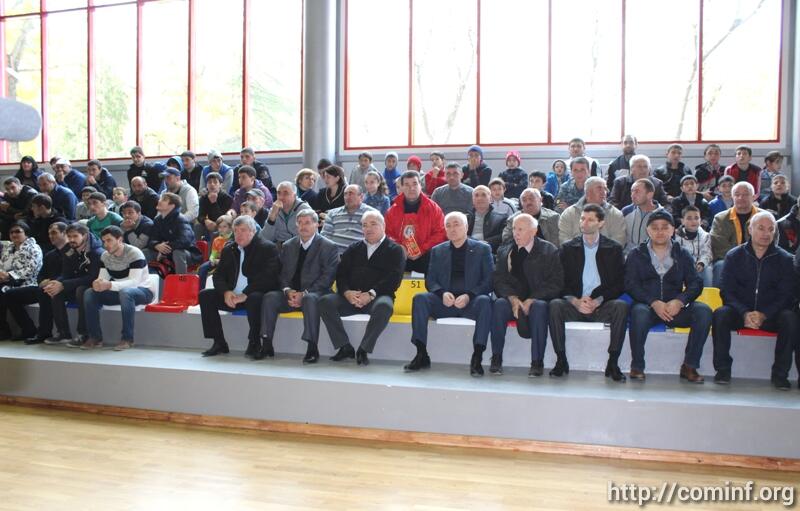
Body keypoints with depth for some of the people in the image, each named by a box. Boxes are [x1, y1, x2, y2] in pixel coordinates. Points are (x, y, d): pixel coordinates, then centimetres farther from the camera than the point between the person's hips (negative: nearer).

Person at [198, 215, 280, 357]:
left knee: (255, 298, -38)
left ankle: (254, 343, -19)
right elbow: (218, 275, 12)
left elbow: (268, 277, -16)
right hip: (232, 296, 6)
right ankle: (219, 343, -7)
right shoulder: (228, 249, 16)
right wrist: (226, 292, -10)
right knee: (205, 295, -11)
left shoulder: (268, 248, -3)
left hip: (255, 295, -6)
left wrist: (245, 294, -24)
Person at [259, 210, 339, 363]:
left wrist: (304, 294, -17)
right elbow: (282, 273, 12)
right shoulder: (288, 246, 16)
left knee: (310, 299, -37)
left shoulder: (328, 247, 0)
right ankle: (266, 344, -17)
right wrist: (288, 290, -10)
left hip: (314, 294, -4)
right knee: (269, 297, -22)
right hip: (291, 294, 5)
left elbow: (327, 277, -9)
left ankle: (312, 348, -33)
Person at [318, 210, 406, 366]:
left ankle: (363, 350, -24)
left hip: (378, 296, -4)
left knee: (384, 306, -37)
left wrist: (371, 294, -17)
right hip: (351, 297, 4)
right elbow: (341, 273, 12)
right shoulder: (353, 249, 24)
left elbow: (394, 279, -4)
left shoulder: (395, 250, 11)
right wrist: (347, 292, -10)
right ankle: (345, 347, -15)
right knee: (325, 301, -23)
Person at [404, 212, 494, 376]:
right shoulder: (437, 251, 17)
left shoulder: (482, 249, 9)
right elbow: (430, 279, 11)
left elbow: (489, 281, 0)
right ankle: (421, 355, -22)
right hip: (445, 301, 2)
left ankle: (477, 358, -32)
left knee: (484, 301, -35)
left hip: (471, 302, -2)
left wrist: (469, 296, -17)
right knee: (419, 298, -25)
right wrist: (442, 293, -12)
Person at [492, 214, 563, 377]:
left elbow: (556, 283, -4)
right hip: (512, 300, 2)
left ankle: (537, 362, -27)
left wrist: (531, 300, -16)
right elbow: (498, 280, 5)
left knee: (539, 307, -35)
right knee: (499, 304, -29)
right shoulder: (504, 252, 14)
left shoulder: (549, 251, 4)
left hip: (538, 300, -2)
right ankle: (496, 358, -22)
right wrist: (512, 298, -15)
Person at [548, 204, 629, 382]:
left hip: (602, 307, 0)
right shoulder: (568, 247, 12)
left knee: (621, 306, -31)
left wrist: (598, 300, -13)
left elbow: (620, 284, 3)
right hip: (574, 305, 0)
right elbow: (561, 282, 5)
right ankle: (561, 360, -21)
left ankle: (612, 363, -22)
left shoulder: (614, 248, 10)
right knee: (555, 305, -30)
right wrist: (575, 301, -13)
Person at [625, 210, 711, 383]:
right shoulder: (636, 255, 11)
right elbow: (630, 284, -2)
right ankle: (637, 366, -22)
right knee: (639, 311, -36)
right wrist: (654, 303, -18)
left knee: (703, 310, -24)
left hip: (675, 309, 2)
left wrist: (679, 301, -15)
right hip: (647, 305, -2)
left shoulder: (683, 254, 17)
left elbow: (696, 283, 6)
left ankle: (689, 366, -15)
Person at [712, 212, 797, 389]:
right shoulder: (734, 256, 4)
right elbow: (727, 291, -1)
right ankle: (723, 369, -18)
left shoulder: (785, 259, 4)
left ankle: (780, 374, -16)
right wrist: (745, 313, -18)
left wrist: (763, 315, -18)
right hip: (739, 312, 0)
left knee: (790, 318, -30)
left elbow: (786, 295, -2)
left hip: (771, 315, 1)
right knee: (720, 314, -30)